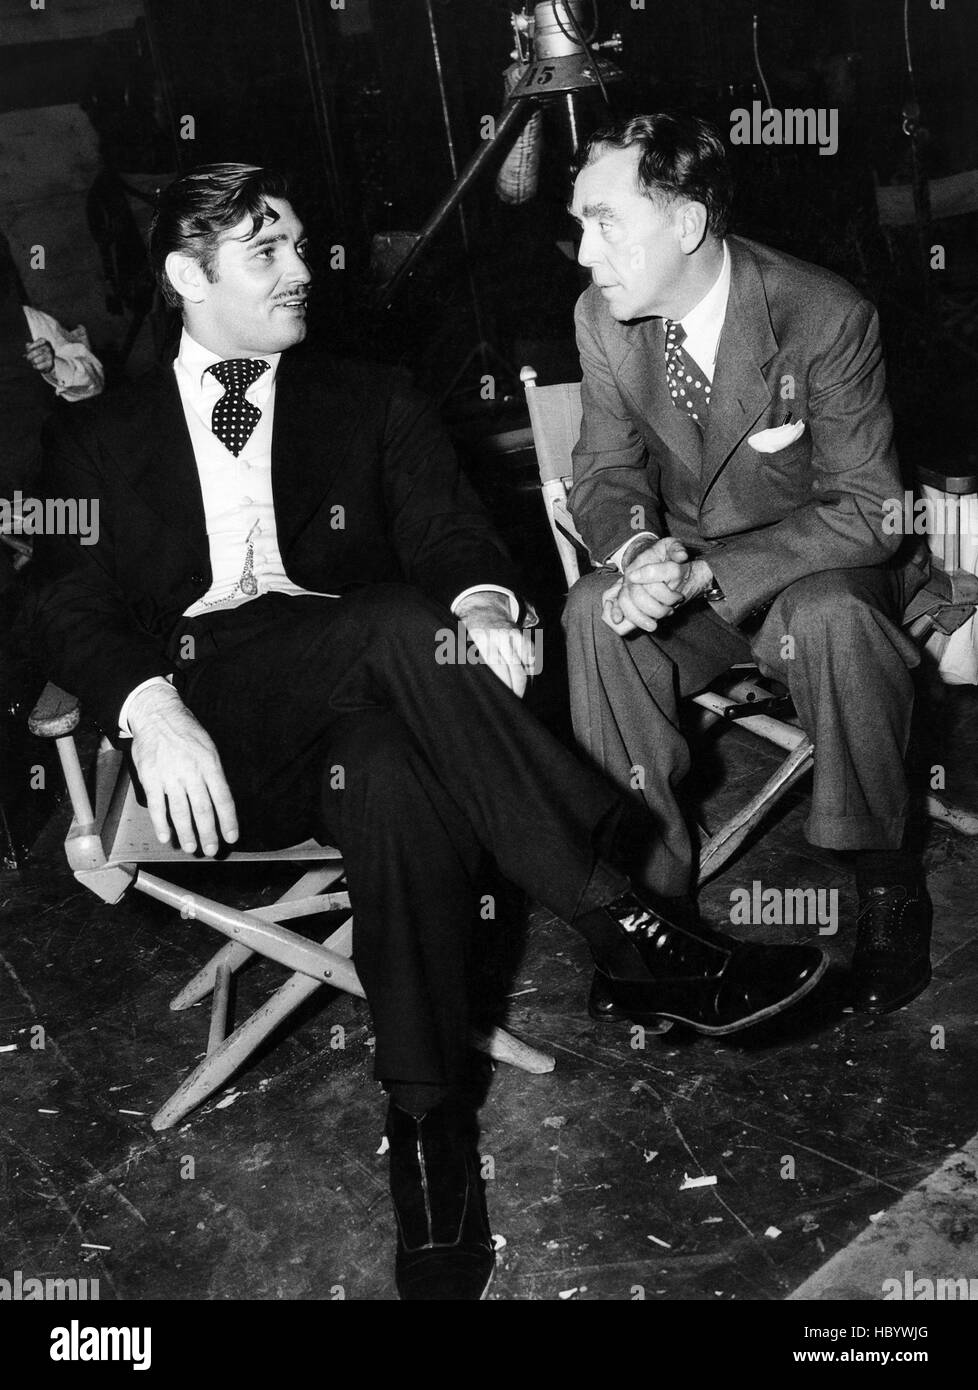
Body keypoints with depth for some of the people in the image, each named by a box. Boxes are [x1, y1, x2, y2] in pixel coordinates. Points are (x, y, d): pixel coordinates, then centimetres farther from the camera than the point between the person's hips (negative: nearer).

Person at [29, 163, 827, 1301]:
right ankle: (622, 926, -31)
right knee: (400, 625, -33)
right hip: (208, 719, -1)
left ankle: (426, 1121, -29)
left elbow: (445, 528, 8)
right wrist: (149, 706, -17)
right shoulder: (102, 441, 19)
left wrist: (481, 602, -18)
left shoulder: (371, 403, 23)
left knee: (390, 776, -36)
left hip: (351, 693, 2)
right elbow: (69, 608, 5)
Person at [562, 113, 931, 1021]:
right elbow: (606, 470, 2)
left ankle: (886, 886, -15)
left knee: (831, 620, -37)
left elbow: (867, 510, -20)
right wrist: (638, 553, -24)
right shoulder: (602, 318, -6)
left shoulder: (827, 318, -20)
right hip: (680, 568, 4)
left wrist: (703, 572, -31)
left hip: (815, 572, -3)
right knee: (595, 616, -27)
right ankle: (649, 884, -15)